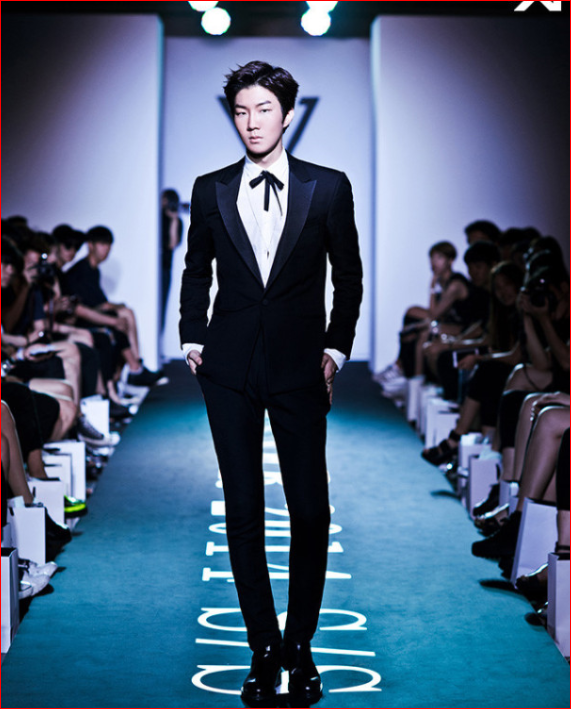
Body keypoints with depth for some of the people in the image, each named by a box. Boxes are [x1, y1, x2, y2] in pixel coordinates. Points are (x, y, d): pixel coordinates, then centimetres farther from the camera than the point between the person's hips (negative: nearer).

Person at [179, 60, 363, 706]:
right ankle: (263, 647, 13)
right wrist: (193, 339, 11)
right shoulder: (210, 190, 7)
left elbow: (349, 274, 10)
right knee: (243, 511, 3)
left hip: (299, 366, -1)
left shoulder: (328, 188, 3)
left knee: (310, 512, -2)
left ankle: (300, 645, 13)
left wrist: (336, 346, 4)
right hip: (229, 368, 1)